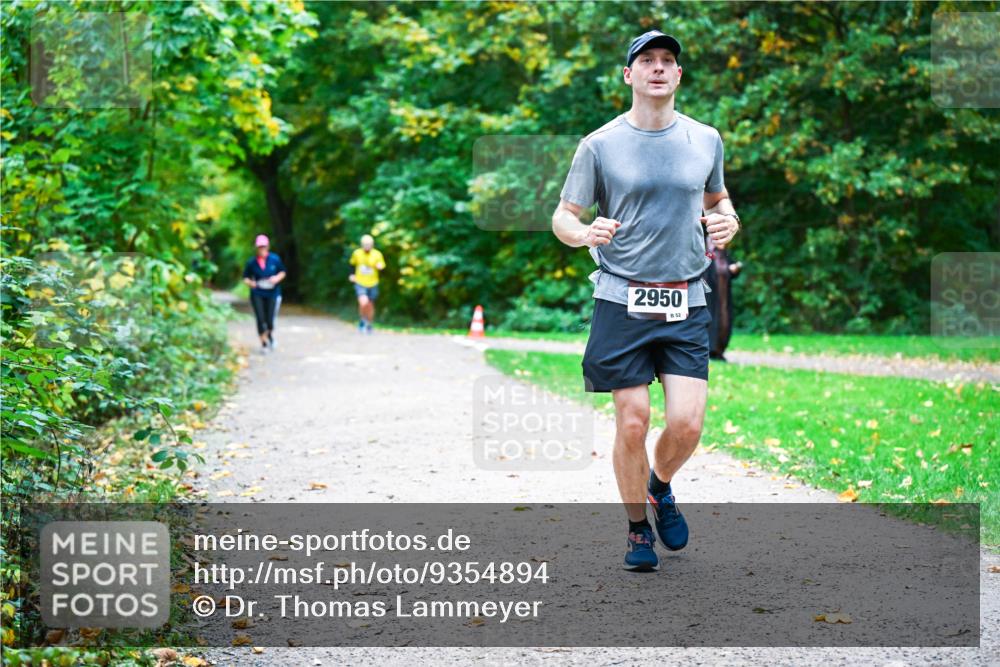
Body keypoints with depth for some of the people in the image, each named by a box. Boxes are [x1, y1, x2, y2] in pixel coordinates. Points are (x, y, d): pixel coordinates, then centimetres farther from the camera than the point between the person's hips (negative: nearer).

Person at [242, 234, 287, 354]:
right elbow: (245, 277, 6)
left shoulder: (275, 259, -3)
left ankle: (270, 334, 34)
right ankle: (264, 343, 6)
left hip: (272, 293, 0)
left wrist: (277, 278, -12)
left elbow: (283, 272, 9)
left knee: (270, 320, 0)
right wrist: (250, 282, -15)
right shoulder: (251, 262, -3)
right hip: (257, 294, 0)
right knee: (260, 319, -9)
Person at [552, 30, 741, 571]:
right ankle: (637, 528, 19)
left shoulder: (706, 140, 8)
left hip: (686, 303, 2)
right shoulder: (600, 145, 0)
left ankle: (660, 486, 26)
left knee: (687, 423, -7)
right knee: (632, 422, -1)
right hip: (622, 300, -2)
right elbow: (562, 217, 4)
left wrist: (728, 221, 1)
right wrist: (585, 234, -19)